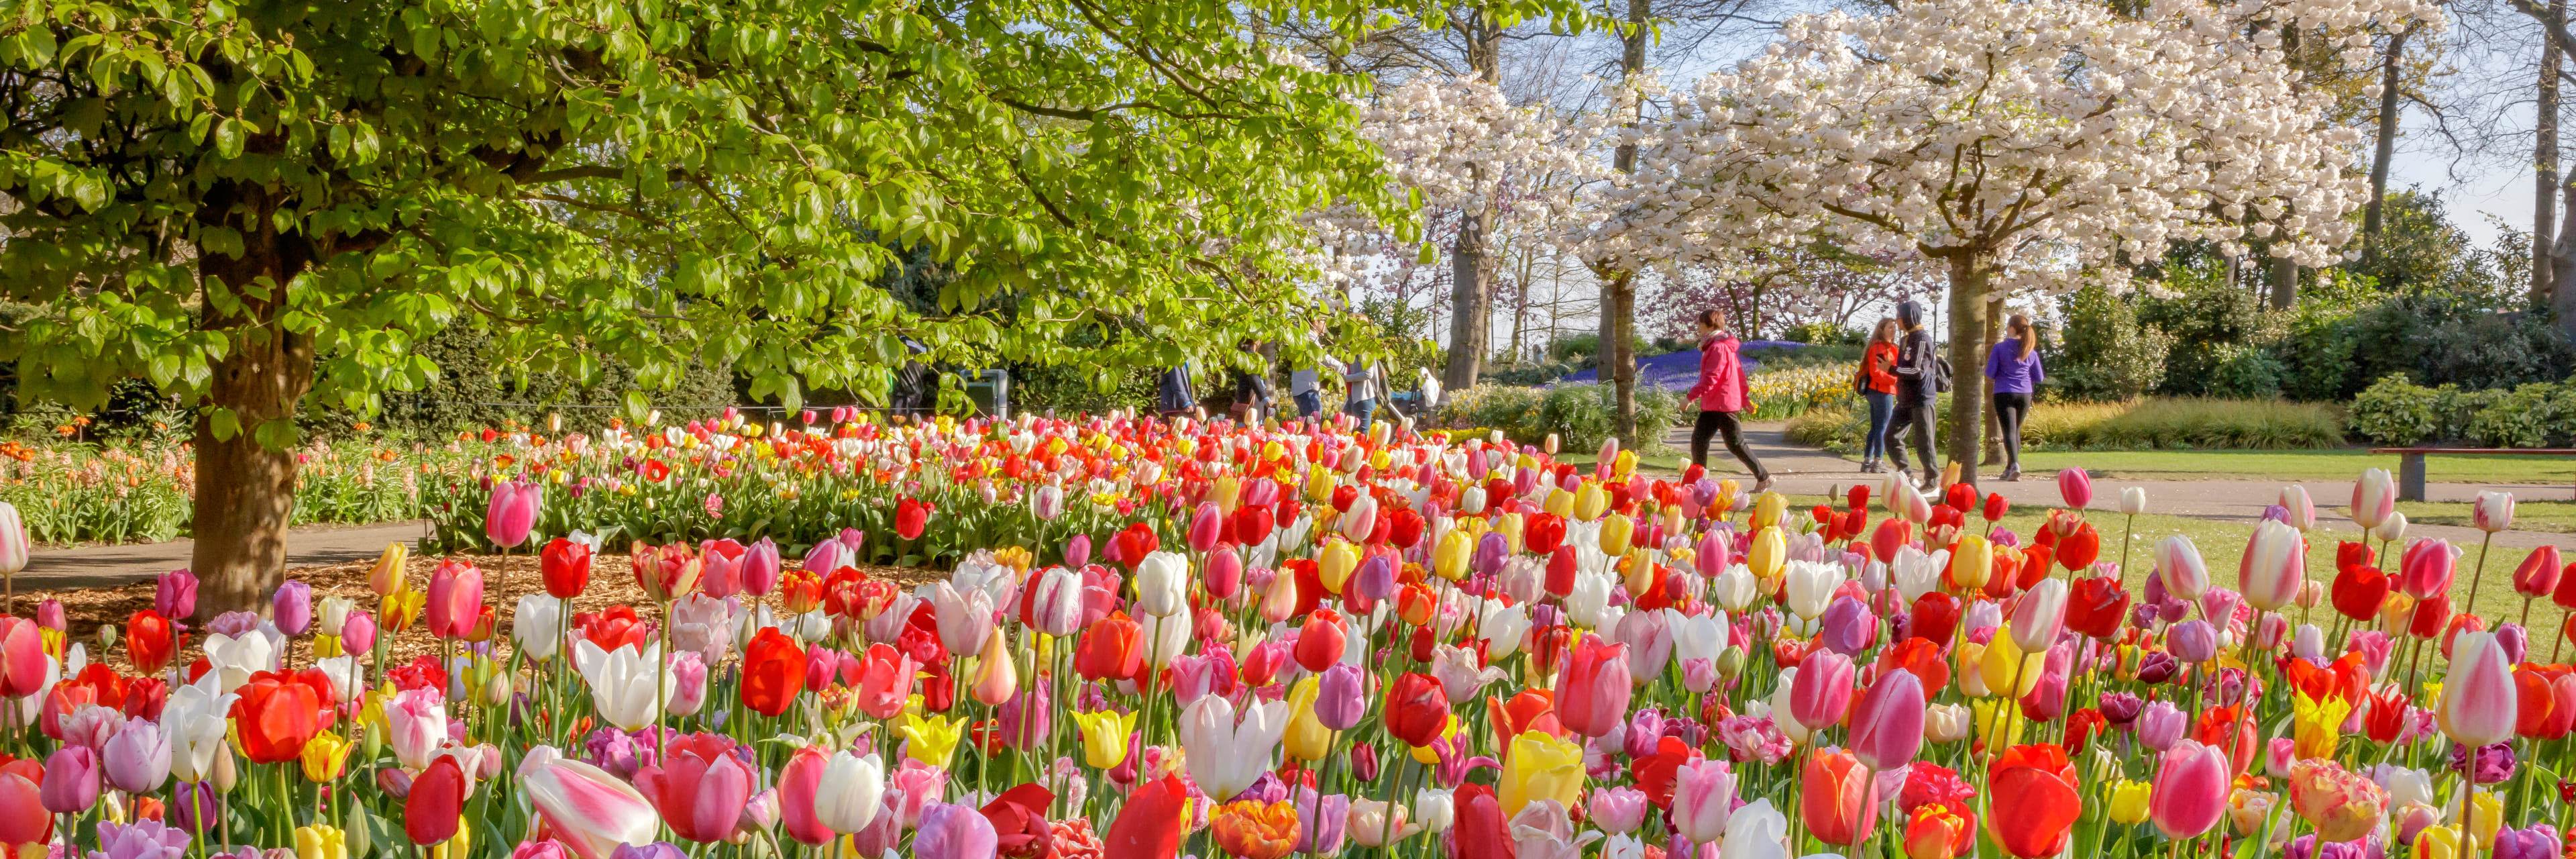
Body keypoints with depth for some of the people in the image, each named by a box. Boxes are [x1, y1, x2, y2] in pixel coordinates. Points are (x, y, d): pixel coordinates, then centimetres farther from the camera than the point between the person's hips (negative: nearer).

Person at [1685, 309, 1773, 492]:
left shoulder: (1719, 348, -15)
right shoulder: (1713, 346, 18)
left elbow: (1711, 378, -23)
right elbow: (1739, 372, 22)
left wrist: (1692, 395, -23)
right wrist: (1745, 398, 26)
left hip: (1723, 404, -10)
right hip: (1711, 405, 10)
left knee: (1736, 445, -4)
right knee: (1698, 439, 2)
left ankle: (1764, 477, 6)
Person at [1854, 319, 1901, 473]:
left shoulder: (1889, 348, 19)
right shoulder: (1879, 348, -12)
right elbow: (1876, 372, -20)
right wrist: (1895, 380, -24)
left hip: (1874, 391, 10)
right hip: (1882, 392, -10)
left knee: (1875, 428, 12)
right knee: (1883, 428, -7)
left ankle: (1867, 461, 15)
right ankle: (1878, 463, -6)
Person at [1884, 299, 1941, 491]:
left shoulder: (1922, 339, -13)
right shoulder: (1906, 340, 16)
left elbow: (1918, 371, -20)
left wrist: (1892, 369, -14)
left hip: (1922, 399, -9)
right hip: (1906, 400, 9)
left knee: (1923, 443, -4)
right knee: (1891, 437, 7)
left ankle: (1933, 482, 5)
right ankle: (1907, 476, 16)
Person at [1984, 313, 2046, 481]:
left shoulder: (2000, 348, -8)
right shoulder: (2031, 351, 4)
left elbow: (1990, 373, -8)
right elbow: (2039, 377, 9)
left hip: (2004, 393, -4)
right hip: (2025, 394, 4)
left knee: (2009, 431, -7)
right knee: (2016, 430, 17)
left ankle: (2015, 464, -28)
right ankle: (2010, 469, 22)